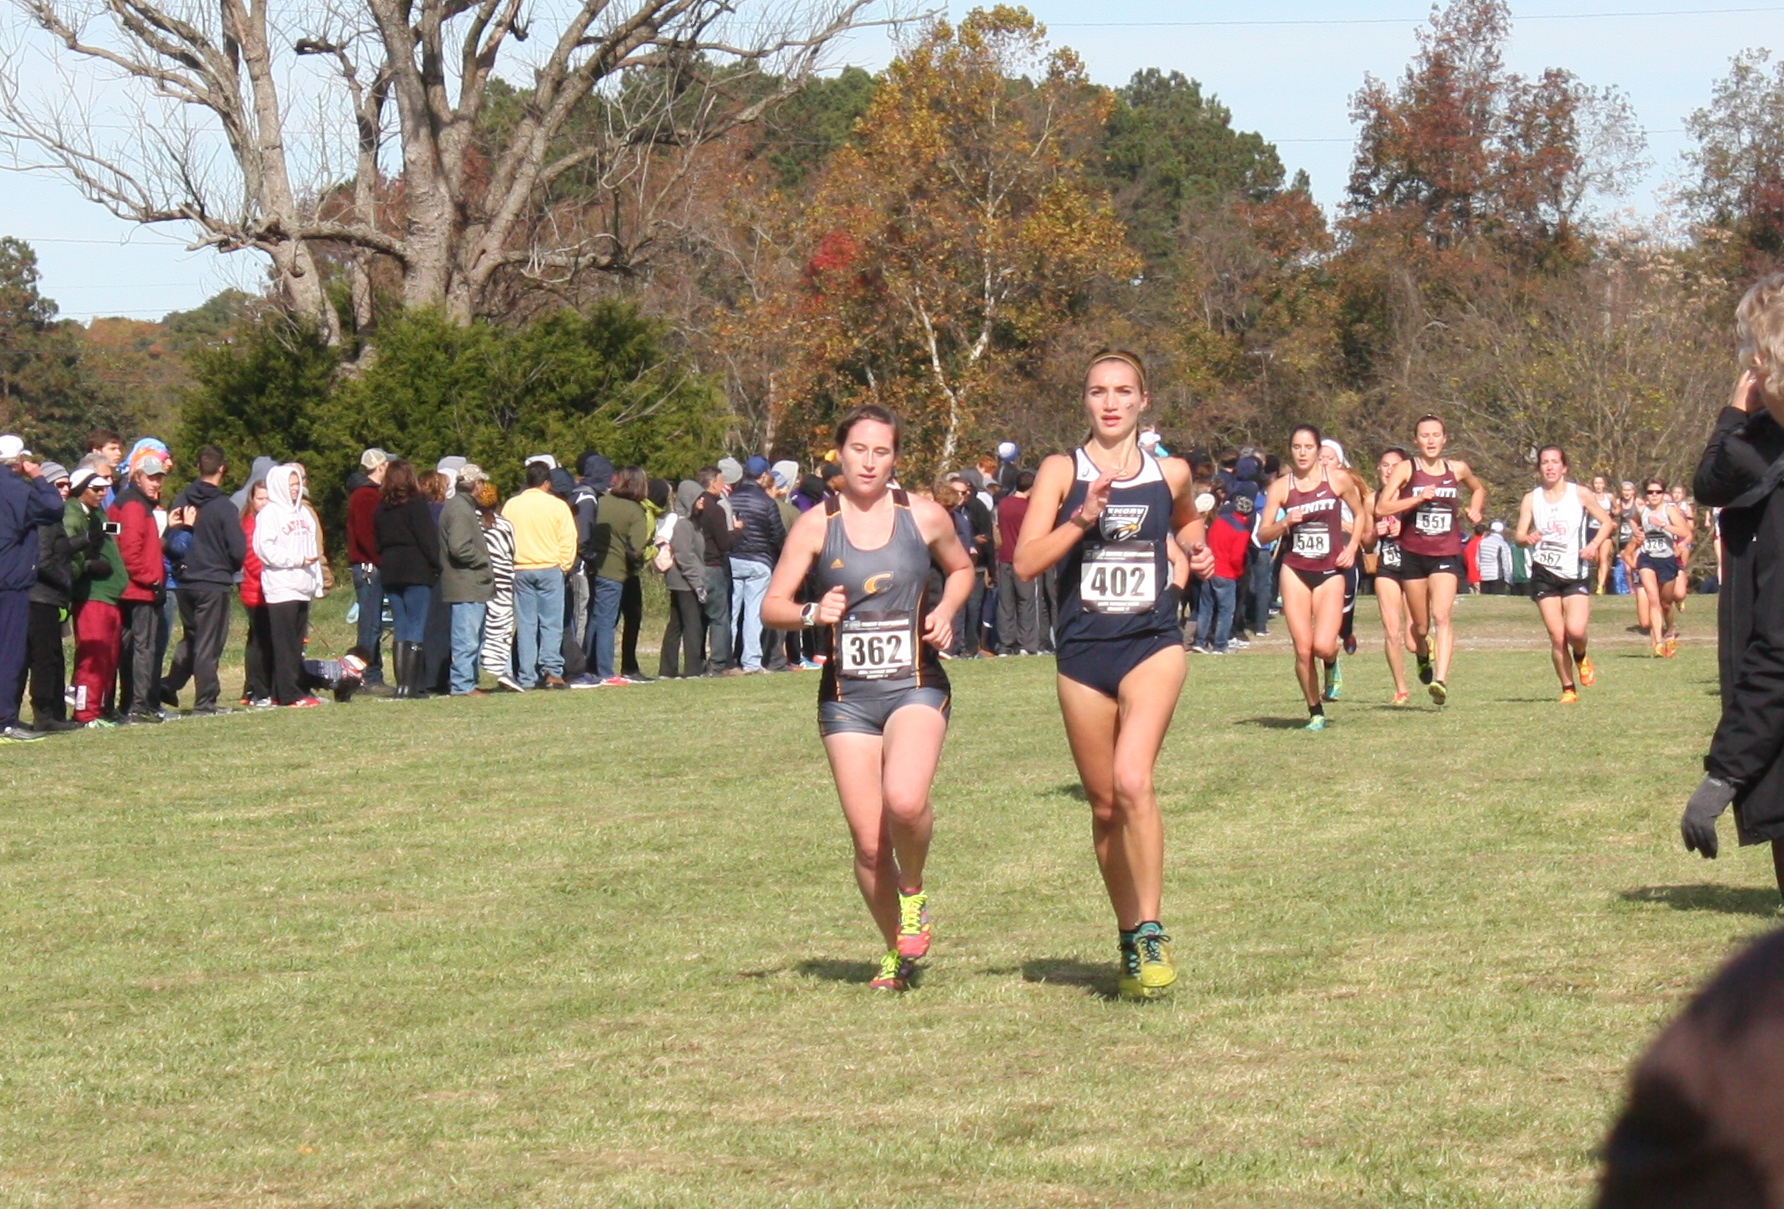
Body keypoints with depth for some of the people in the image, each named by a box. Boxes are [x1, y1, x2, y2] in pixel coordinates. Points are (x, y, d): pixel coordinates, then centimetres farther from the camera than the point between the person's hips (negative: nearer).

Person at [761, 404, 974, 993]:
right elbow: (772, 606, -1)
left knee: (904, 800, -28)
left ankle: (915, 893, 3)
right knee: (868, 843, 0)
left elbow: (961, 568, 19)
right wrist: (812, 613, -21)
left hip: (915, 686, -1)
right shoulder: (816, 525, -1)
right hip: (847, 695, 1)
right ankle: (897, 951, 23)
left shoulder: (925, 518, 0)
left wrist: (946, 610, 0)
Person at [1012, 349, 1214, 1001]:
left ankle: (1152, 933, -16)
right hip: (1083, 652, 1)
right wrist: (1082, 518, -18)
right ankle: (1130, 943, 23)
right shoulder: (1062, 471, 2)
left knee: (1132, 779, -23)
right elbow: (1026, 561, -7)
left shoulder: (1170, 474, 7)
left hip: (1153, 643, -1)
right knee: (1104, 804, 8)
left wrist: (1189, 553, 10)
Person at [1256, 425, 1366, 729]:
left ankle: (1331, 665, 21)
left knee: (1323, 646, -17)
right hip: (1295, 570, 1)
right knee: (1302, 649, -3)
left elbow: (1360, 514, 13)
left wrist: (1352, 547, -1)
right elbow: (1263, 535, 1)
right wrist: (1284, 524, -19)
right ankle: (1315, 713, 15)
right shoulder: (1281, 487, 0)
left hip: (1330, 571, -1)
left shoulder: (1338, 478, -1)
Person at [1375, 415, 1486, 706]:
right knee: (1420, 624, 10)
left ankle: (1441, 679, -29)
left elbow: (1478, 489, 28)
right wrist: (1419, 498, -20)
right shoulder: (1406, 469, -3)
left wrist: (1475, 510, 8)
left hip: (1446, 554, 0)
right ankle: (1423, 656, 45)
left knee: (1441, 615, -19)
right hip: (1413, 553, 0)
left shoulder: (1458, 470, 6)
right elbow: (1381, 508, -13)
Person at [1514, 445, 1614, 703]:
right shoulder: (1531, 500, 4)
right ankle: (1568, 689, 11)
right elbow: (1519, 535, 1)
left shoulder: (1580, 495, 0)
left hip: (1576, 573, -1)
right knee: (1557, 636, -4)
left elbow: (1607, 522, 6)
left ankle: (1581, 658, 17)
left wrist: (1594, 545, -11)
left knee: (1575, 630, -18)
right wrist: (1528, 538, -23)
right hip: (1544, 573, 1)